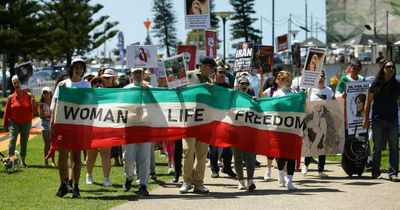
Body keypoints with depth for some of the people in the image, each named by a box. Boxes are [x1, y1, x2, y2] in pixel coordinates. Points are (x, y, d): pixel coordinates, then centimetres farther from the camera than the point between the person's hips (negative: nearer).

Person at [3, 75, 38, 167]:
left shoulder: (29, 96, 0)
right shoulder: (11, 98, 0)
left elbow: (34, 111, 1)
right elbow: (6, 112, 4)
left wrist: (33, 103, -20)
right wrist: (5, 125, 4)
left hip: (26, 123, 1)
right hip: (14, 123, -1)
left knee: (24, 142, 7)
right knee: (12, 139, -17)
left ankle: (23, 160, 17)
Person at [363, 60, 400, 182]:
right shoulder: (376, 84, 1)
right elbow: (368, 102, 3)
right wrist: (366, 119, -2)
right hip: (378, 119, -2)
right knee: (377, 148, 6)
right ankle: (376, 172, 14)